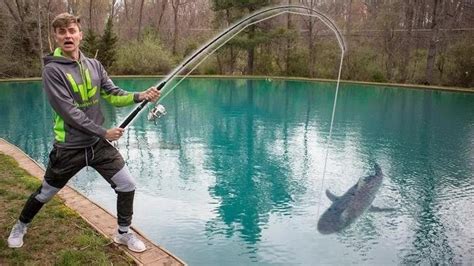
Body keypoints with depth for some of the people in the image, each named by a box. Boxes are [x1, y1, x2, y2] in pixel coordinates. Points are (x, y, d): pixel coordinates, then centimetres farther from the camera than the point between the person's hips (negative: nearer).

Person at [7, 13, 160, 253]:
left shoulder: (94, 65, 2)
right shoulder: (52, 70, -15)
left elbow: (113, 95, 0)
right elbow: (69, 112, -21)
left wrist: (140, 96, -18)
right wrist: (104, 132, -19)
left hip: (98, 144, 4)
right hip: (69, 148, -4)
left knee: (127, 186, 1)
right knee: (45, 194, 16)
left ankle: (124, 233, 23)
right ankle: (20, 226, 46)